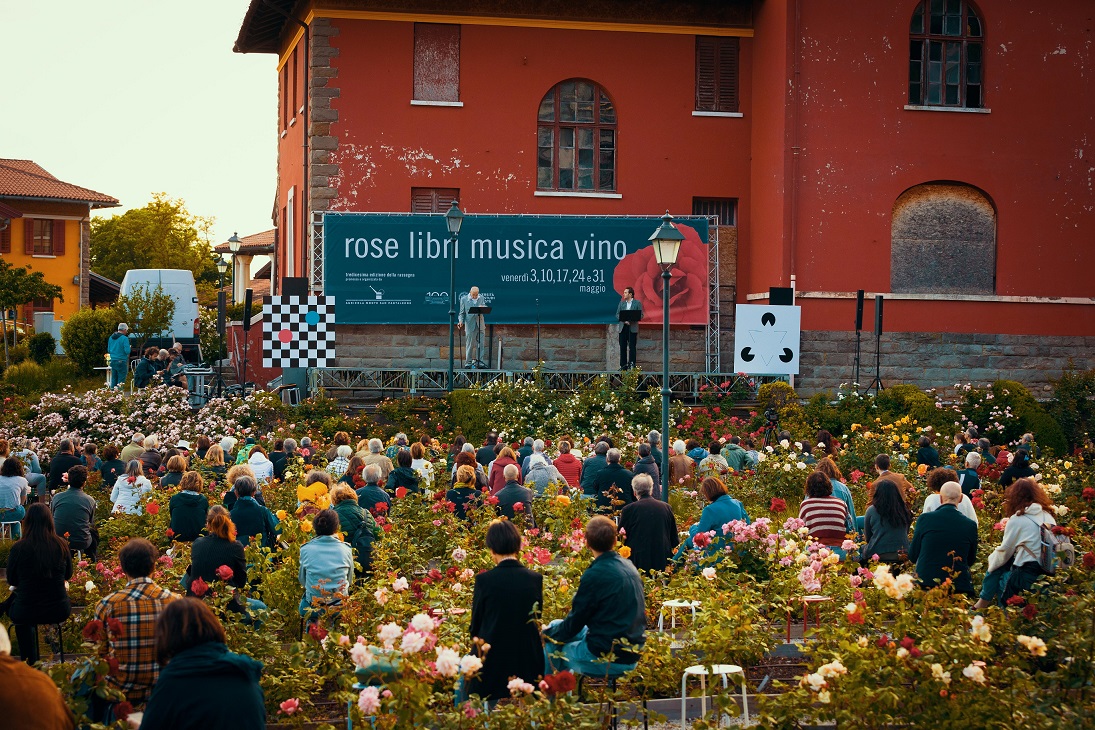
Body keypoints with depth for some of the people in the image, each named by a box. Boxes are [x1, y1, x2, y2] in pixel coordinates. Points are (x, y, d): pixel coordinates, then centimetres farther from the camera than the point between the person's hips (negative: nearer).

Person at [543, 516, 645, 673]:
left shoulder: (594, 575, -20)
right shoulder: (629, 567, 5)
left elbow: (574, 623, -11)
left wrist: (548, 632, 9)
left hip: (606, 659, -8)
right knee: (557, 626, 22)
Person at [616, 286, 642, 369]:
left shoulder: (637, 303, 3)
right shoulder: (621, 303, 14)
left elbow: (641, 315, -1)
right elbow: (617, 315, 10)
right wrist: (624, 320, -9)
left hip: (632, 328, -4)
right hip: (623, 327, 4)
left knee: (632, 347, -5)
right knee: (622, 347, 3)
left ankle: (632, 365, -3)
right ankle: (623, 365, 7)